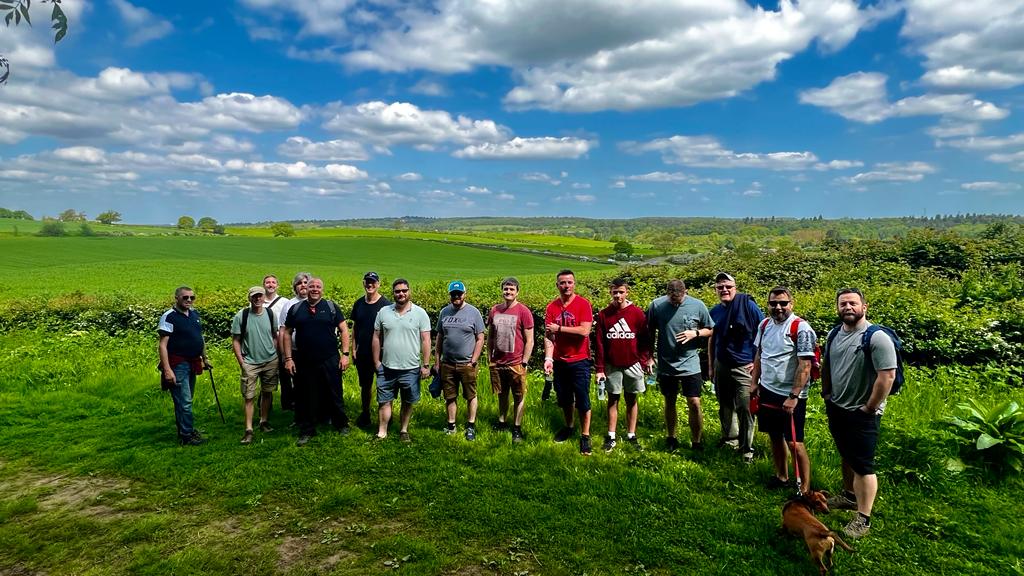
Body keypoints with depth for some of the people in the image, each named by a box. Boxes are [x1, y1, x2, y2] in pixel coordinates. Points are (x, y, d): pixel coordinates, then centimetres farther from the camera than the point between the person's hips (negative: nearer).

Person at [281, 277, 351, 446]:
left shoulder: (331, 307, 1)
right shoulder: (295, 309, 5)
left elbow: (344, 330, 1)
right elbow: (287, 333, 8)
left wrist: (345, 354, -6)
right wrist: (288, 358, 1)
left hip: (330, 361, -1)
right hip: (304, 362, 1)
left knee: (335, 394, 8)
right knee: (306, 397, 10)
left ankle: (341, 424, 28)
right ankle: (307, 431, 24)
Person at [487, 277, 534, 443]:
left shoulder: (523, 311, -7)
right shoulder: (494, 310, 5)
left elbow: (529, 340, -6)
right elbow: (490, 337, 14)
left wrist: (524, 363, -9)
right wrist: (490, 358, 10)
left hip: (516, 364, -4)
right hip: (497, 363, 4)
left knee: (519, 397, 6)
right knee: (502, 395, 16)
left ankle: (517, 429, 16)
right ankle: (501, 423, 30)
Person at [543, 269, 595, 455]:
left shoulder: (583, 304, -10)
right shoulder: (552, 307, 0)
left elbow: (584, 331, -21)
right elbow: (548, 335, -4)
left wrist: (559, 328, -16)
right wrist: (548, 358, -16)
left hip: (579, 361, -4)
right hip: (559, 361, 4)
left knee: (582, 400, 1)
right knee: (564, 399, 18)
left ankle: (585, 436, 14)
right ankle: (568, 427, 38)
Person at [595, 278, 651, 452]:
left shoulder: (637, 313, -4)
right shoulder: (603, 315, -1)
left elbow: (645, 339, 0)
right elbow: (600, 343, 0)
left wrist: (645, 361, -7)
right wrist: (600, 369, -3)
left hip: (632, 364, -1)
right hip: (612, 366, 1)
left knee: (631, 400, 8)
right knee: (613, 400, 8)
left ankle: (631, 435, 19)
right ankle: (611, 437, 14)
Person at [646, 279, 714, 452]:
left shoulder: (698, 306, -8)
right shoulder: (656, 305, -8)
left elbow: (710, 330, 4)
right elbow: (650, 332, 4)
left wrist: (695, 333, -16)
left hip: (690, 364, -1)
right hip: (666, 364, 1)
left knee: (694, 404, -3)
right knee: (669, 402, 15)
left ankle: (697, 442, 15)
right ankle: (671, 438, 33)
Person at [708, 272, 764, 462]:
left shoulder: (748, 305, -10)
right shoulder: (715, 311, 5)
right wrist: (710, 366, 16)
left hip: (744, 367, -5)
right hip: (721, 366, 5)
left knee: (745, 408, -4)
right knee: (725, 406, 16)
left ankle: (747, 449, 9)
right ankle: (729, 438, 35)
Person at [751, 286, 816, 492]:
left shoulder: (801, 329, -15)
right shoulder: (764, 325, 6)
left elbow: (805, 367, -19)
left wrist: (793, 397, -21)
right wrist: (754, 382, 12)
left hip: (789, 396, -6)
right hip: (767, 391, 7)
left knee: (795, 443, -1)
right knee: (775, 437, 17)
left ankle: (805, 488, 11)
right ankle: (782, 477, 33)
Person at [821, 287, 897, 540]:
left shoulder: (877, 337, -19)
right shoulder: (835, 334, 4)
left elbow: (888, 375, -23)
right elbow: (826, 365, 18)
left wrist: (870, 407, -19)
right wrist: (826, 392, 12)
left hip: (861, 414, -7)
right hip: (836, 408, 7)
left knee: (863, 466, -1)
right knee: (847, 457, 23)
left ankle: (863, 519, 8)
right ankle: (849, 495, 41)